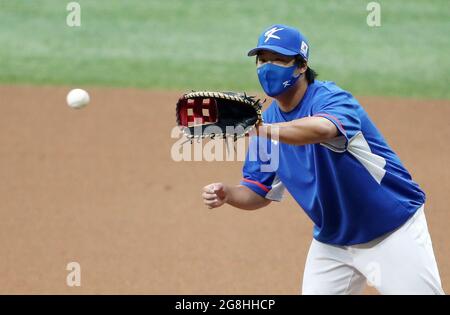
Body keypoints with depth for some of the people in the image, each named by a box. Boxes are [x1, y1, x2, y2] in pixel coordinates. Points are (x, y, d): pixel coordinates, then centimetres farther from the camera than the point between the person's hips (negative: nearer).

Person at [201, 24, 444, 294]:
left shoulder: (331, 99, -21)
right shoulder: (269, 120, 0)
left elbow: (321, 129, -46)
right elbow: (259, 194, 4)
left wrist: (259, 129, -57)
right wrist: (227, 194, -18)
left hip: (393, 233, -6)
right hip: (331, 241, 6)